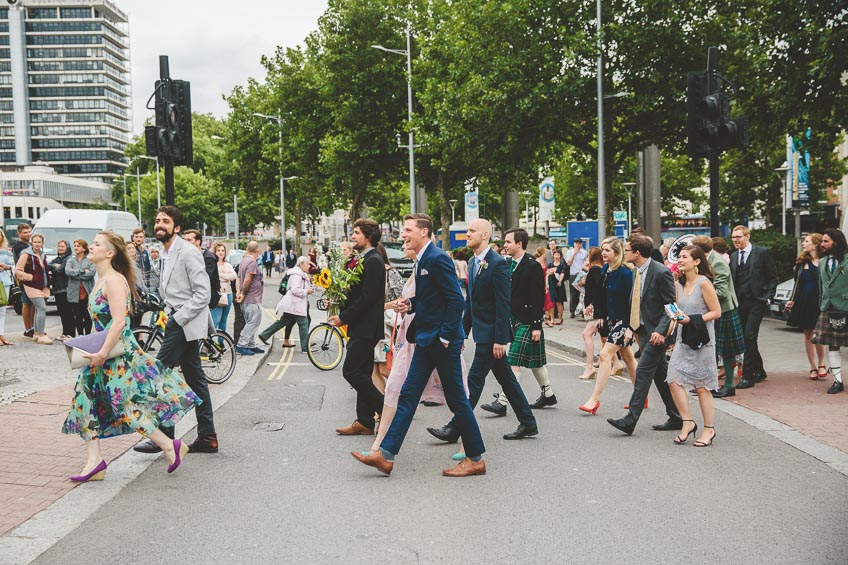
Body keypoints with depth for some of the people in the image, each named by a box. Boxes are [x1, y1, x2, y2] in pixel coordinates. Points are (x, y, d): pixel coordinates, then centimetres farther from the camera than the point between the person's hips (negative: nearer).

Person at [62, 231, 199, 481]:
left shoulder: (114, 280, -17)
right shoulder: (101, 279, 12)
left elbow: (119, 322, -25)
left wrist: (102, 354, -24)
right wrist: (94, 350, 16)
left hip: (120, 353, -10)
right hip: (105, 353, 10)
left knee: (128, 405, -6)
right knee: (85, 401, 6)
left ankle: (170, 446, 7)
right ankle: (95, 461, 9)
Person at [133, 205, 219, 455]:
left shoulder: (188, 252, -14)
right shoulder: (166, 254, 15)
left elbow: (203, 293, -19)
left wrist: (177, 318, -19)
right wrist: (170, 314, 11)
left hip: (186, 323, -9)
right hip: (180, 322, 9)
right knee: (195, 379, 10)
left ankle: (163, 436, 0)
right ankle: (207, 437, 15)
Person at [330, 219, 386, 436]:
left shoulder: (373, 261, -15)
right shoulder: (362, 259, 16)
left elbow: (367, 297, -21)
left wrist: (344, 317, -16)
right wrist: (343, 314, 2)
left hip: (366, 327, -10)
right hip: (361, 327, 10)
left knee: (352, 371, -10)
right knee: (361, 373, 11)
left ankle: (387, 409, -2)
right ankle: (365, 422, 16)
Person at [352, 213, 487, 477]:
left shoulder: (438, 259, -15)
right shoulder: (423, 260, 14)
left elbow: (455, 300, -19)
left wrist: (445, 337, -19)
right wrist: (410, 303, 6)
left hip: (443, 341, -10)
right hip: (426, 341, 10)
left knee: (457, 400, 0)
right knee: (408, 395, 5)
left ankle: (475, 459, 12)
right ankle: (385, 455, 5)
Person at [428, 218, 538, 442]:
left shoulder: (497, 264, -15)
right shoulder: (472, 263, 13)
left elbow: (503, 304, -18)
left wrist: (499, 339, -21)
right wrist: (463, 331, 17)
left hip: (491, 333, -9)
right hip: (482, 332, 9)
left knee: (475, 378, -6)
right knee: (506, 379, 13)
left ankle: (455, 428, -2)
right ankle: (528, 423, 22)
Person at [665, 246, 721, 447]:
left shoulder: (703, 283, -12)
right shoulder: (679, 284, 9)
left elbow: (716, 312, -12)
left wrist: (691, 319, -18)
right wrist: (676, 316, 1)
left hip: (701, 339, -6)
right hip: (683, 338, 6)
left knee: (701, 386, 1)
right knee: (673, 379, -5)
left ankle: (708, 429, 15)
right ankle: (688, 423, 8)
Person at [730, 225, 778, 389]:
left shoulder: (762, 252, -2)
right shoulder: (733, 256, 14)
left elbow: (773, 277, 0)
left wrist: (768, 297, -8)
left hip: (756, 302, -6)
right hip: (740, 303, 6)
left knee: (750, 337, -12)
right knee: (746, 339, 9)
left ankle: (748, 376, -8)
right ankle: (759, 371, 24)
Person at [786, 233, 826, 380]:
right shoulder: (801, 262, 10)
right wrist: (792, 300, 8)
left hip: (818, 302, -5)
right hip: (803, 302, 5)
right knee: (808, 335, 7)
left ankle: (821, 364, 12)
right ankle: (813, 368, 14)